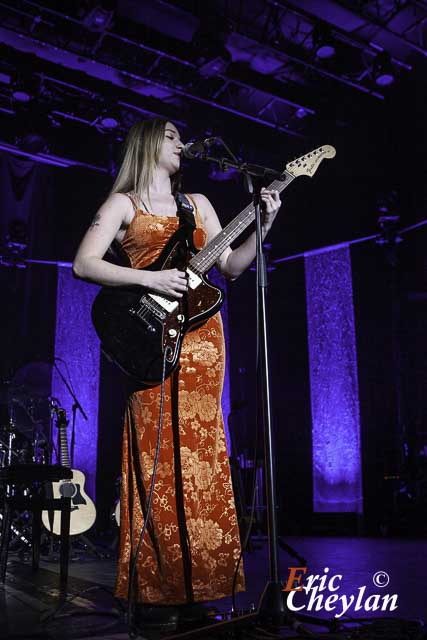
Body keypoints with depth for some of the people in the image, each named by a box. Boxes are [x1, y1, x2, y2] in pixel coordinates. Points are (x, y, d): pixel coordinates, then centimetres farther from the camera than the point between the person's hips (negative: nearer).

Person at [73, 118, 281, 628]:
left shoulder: (198, 203, 22)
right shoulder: (124, 202, 8)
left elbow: (231, 266, 18)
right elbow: (84, 263, -4)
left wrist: (263, 224, 5)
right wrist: (150, 279, -15)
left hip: (201, 330, 4)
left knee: (199, 446, 2)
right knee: (157, 447, -7)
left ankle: (200, 573, 10)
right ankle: (159, 581, 2)